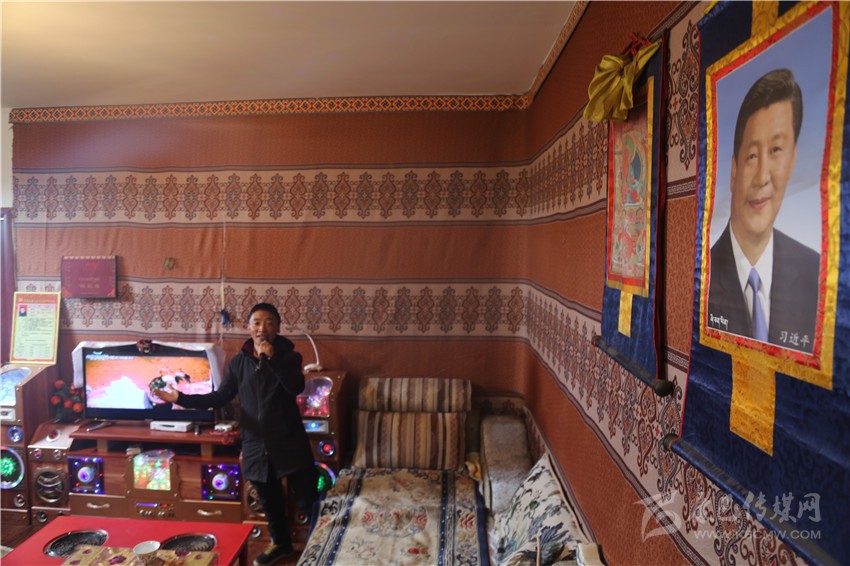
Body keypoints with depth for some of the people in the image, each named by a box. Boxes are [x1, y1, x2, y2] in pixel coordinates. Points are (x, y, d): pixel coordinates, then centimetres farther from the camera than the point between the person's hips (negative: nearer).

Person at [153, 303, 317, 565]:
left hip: (289, 442, -3)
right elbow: (221, 397, 5)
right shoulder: (239, 362, 3)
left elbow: (297, 387, -23)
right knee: (269, 498, 19)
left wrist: (273, 358, -29)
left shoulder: (288, 356, -7)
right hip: (256, 444, 4)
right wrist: (181, 398, -2)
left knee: (307, 499, 3)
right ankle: (280, 543, 41)